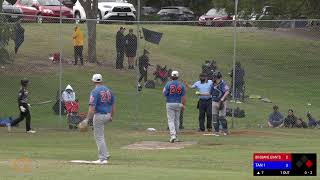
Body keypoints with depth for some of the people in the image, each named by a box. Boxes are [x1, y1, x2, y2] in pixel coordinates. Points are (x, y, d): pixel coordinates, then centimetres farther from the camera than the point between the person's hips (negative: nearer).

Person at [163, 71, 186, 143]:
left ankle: (173, 135, -20)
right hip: (178, 104, 3)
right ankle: (175, 136, 20)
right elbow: (183, 96, 0)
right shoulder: (181, 85, 0)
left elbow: (165, 94, -8)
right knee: (176, 120, 15)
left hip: (170, 104, -3)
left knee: (171, 120, -3)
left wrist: (164, 89, 12)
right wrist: (183, 105, 5)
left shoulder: (169, 84, -9)